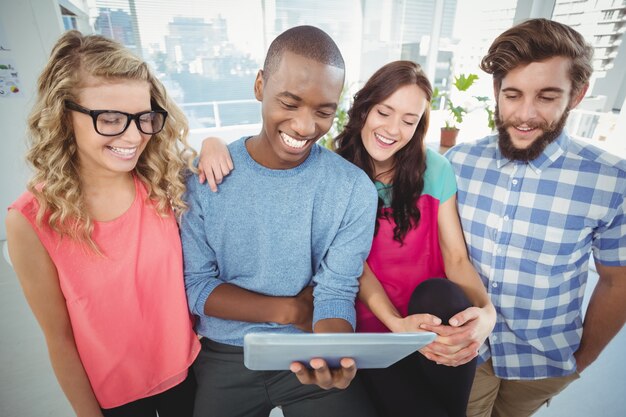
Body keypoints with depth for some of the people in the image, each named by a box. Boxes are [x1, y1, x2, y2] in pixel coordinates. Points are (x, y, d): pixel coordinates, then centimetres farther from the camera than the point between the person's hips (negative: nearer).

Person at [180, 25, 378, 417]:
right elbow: (194, 285, -8)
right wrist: (289, 311, -15)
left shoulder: (354, 188, -12)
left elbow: (337, 295, -10)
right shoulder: (203, 178, -11)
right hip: (226, 356, 1)